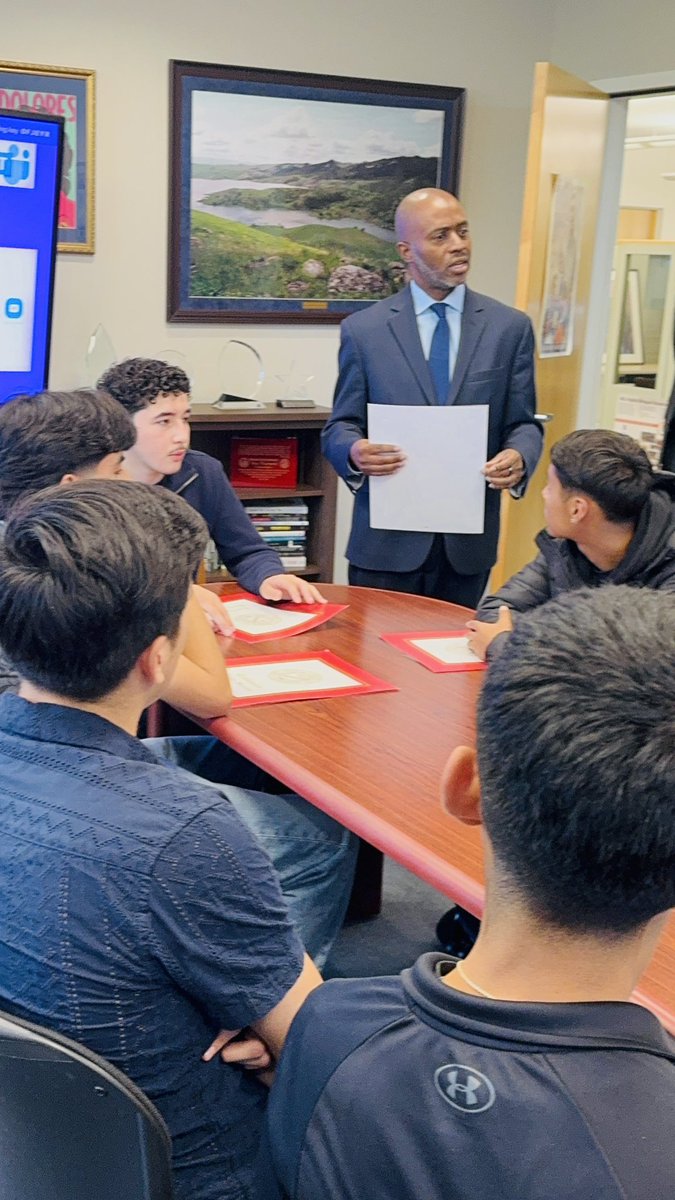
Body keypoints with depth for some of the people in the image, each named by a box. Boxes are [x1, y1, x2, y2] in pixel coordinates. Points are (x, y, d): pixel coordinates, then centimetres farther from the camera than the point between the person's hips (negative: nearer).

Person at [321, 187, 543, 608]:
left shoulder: (511, 327, 4)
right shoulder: (364, 330, 1)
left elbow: (524, 424, 5)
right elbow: (340, 428, 3)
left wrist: (519, 458, -17)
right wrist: (355, 452, -20)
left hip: (468, 540, 1)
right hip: (387, 539, -1)